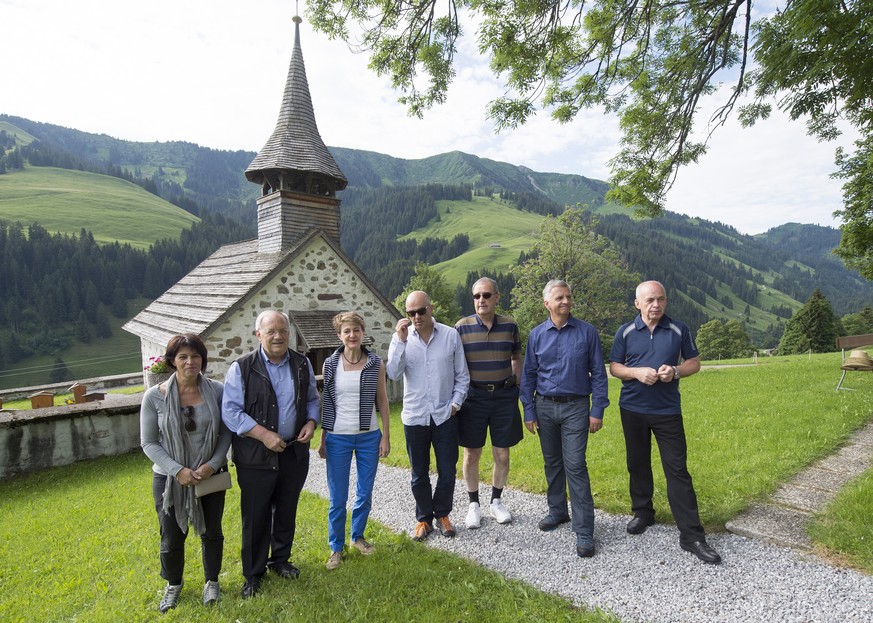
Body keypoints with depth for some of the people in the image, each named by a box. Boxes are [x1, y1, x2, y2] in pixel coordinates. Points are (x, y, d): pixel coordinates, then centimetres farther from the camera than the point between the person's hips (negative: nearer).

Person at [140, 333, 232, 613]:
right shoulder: (155, 396, -13)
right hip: (169, 478, 0)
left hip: (211, 475, 1)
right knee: (172, 537, 15)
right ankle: (173, 584, 44)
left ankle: (212, 581, 42)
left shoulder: (217, 390, -12)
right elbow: (149, 443, -8)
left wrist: (212, 464, -16)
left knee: (211, 532, 17)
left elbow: (226, 432, -4)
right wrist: (177, 471, -17)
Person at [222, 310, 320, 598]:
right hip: (256, 456, -4)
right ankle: (253, 574, 29)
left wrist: (311, 421, -6)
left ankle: (280, 560, 41)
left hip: (294, 453, 4)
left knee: (287, 511, 18)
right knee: (256, 517, 8)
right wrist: (264, 435, -20)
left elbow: (312, 399, 13)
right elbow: (230, 412, -13)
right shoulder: (242, 368, -11)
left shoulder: (302, 364, 2)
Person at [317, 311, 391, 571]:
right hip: (338, 438, -1)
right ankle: (336, 547, 26)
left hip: (369, 437, 1)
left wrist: (386, 436, -1)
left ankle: (357, 536, 36)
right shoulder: (330, 364, -3)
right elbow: (326, 403, 3)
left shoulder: (375, 363, -3)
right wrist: (322, 439, 4)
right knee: (337, 498, 7)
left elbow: (382, 402, 1)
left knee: (365, 493, 13)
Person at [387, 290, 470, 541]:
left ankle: (442, 514, 32)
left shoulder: (451, 335, -4)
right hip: (414, 416, 0)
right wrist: (401, 340, -21)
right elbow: (393, 373, -15)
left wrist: (456, 403, -3)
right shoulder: (401, 338, -3)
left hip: (445, 415, 0)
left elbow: (462, 375, 3)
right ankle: (424, 519, 32)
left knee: (448, 472, 9)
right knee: (419, 474, 13)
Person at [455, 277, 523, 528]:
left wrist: (518, 388, 7)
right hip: (472, 397, -1)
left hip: (504, 396, 1)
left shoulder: (509, 325, 2)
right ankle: (474, 504, 26)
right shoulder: (462, 326, -4)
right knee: (471, 455, 7)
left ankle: (496, 501, 30)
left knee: (502, 455, 9)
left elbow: (517, 359, 13)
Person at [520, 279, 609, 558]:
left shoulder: (587, 332, -3)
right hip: (545, 407, 3)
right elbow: (528, 375, 6)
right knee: (552, 463, 14)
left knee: (575, 466, -6)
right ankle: (557, 511, 33)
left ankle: (584, 530, 2)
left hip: (576, 407, -3)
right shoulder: (537, 335, 3)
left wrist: (597, 410, -5)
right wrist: (529, 412, 3)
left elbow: (598, 373, -1)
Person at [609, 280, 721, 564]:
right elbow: (614, 367, 3)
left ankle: (691, 535, 4)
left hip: (668, 412, -1)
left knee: (677, 470, -2)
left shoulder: (679, 330, 0)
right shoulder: (626, 332, -1)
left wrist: (675, 371, -14)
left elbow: (694, 362, 7)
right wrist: (637, 372, -17)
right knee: (638, 464, 14)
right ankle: (642, 512, 34)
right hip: (632, 410, 1)